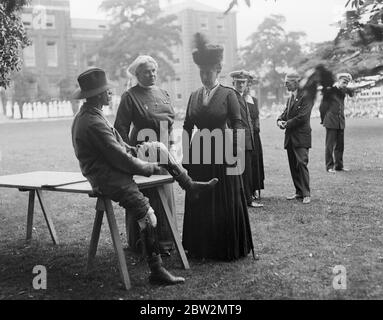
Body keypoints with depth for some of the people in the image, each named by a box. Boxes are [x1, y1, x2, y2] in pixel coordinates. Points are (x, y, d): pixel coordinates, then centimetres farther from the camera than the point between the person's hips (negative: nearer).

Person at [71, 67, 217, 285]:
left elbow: (118, 145, 17)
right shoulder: (93, 123, -26)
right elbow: (118, 157, -23)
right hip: (106, 178, -10)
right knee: (147, 216, -13)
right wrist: (148, 168, -11)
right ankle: (157, 271, -3)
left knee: (158, 148, 11)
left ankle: (189, 186, 20)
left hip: (112, 166, 10)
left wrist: (135, 152, 8)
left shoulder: (88, 115, 7)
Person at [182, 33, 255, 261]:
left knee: (225, 203, 2)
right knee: (198, 204, 10)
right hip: (198, 155, 5)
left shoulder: (228, 94, -3)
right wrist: (186, 154, 6)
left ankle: (229, 248, 16)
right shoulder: (194, 96, 10)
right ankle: (200, 248, 23)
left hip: (221, 154, -4)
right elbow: (187, 127, 12)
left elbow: (237, 125, -8)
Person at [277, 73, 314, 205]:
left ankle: (306, 194, -7)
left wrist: (287, 124, -11)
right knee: (293, 165, 9)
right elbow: (285, 113, 19)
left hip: (301, 137, -8)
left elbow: (302, 117, -16)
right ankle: (299, 192, 17)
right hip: (290, 137, 8)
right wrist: (280, 120, -3)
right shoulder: (290, 98, 19)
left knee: (301, 163, -12)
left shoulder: (306, 97, -8)